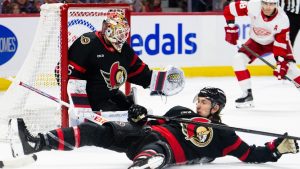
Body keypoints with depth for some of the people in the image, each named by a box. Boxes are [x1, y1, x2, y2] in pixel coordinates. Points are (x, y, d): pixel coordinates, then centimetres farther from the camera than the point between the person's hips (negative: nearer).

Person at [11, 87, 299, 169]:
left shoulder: (221, 135, 18)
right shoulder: (181, 112, 33)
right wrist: (140, 118, 8)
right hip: (145, 134, 5)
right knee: (101, 131, -17)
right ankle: (37, 143, -30)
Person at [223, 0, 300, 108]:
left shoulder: (282, 19, -30)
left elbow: (281, 43, -26)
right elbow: (229, 9, -18)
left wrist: (281, 63, -32)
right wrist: (231, 28, -18)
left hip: (275, 42, -2)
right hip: (256, 42, 2)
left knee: (288, 66, -22)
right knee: (238, 60, -17)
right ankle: (247, 94, -9)